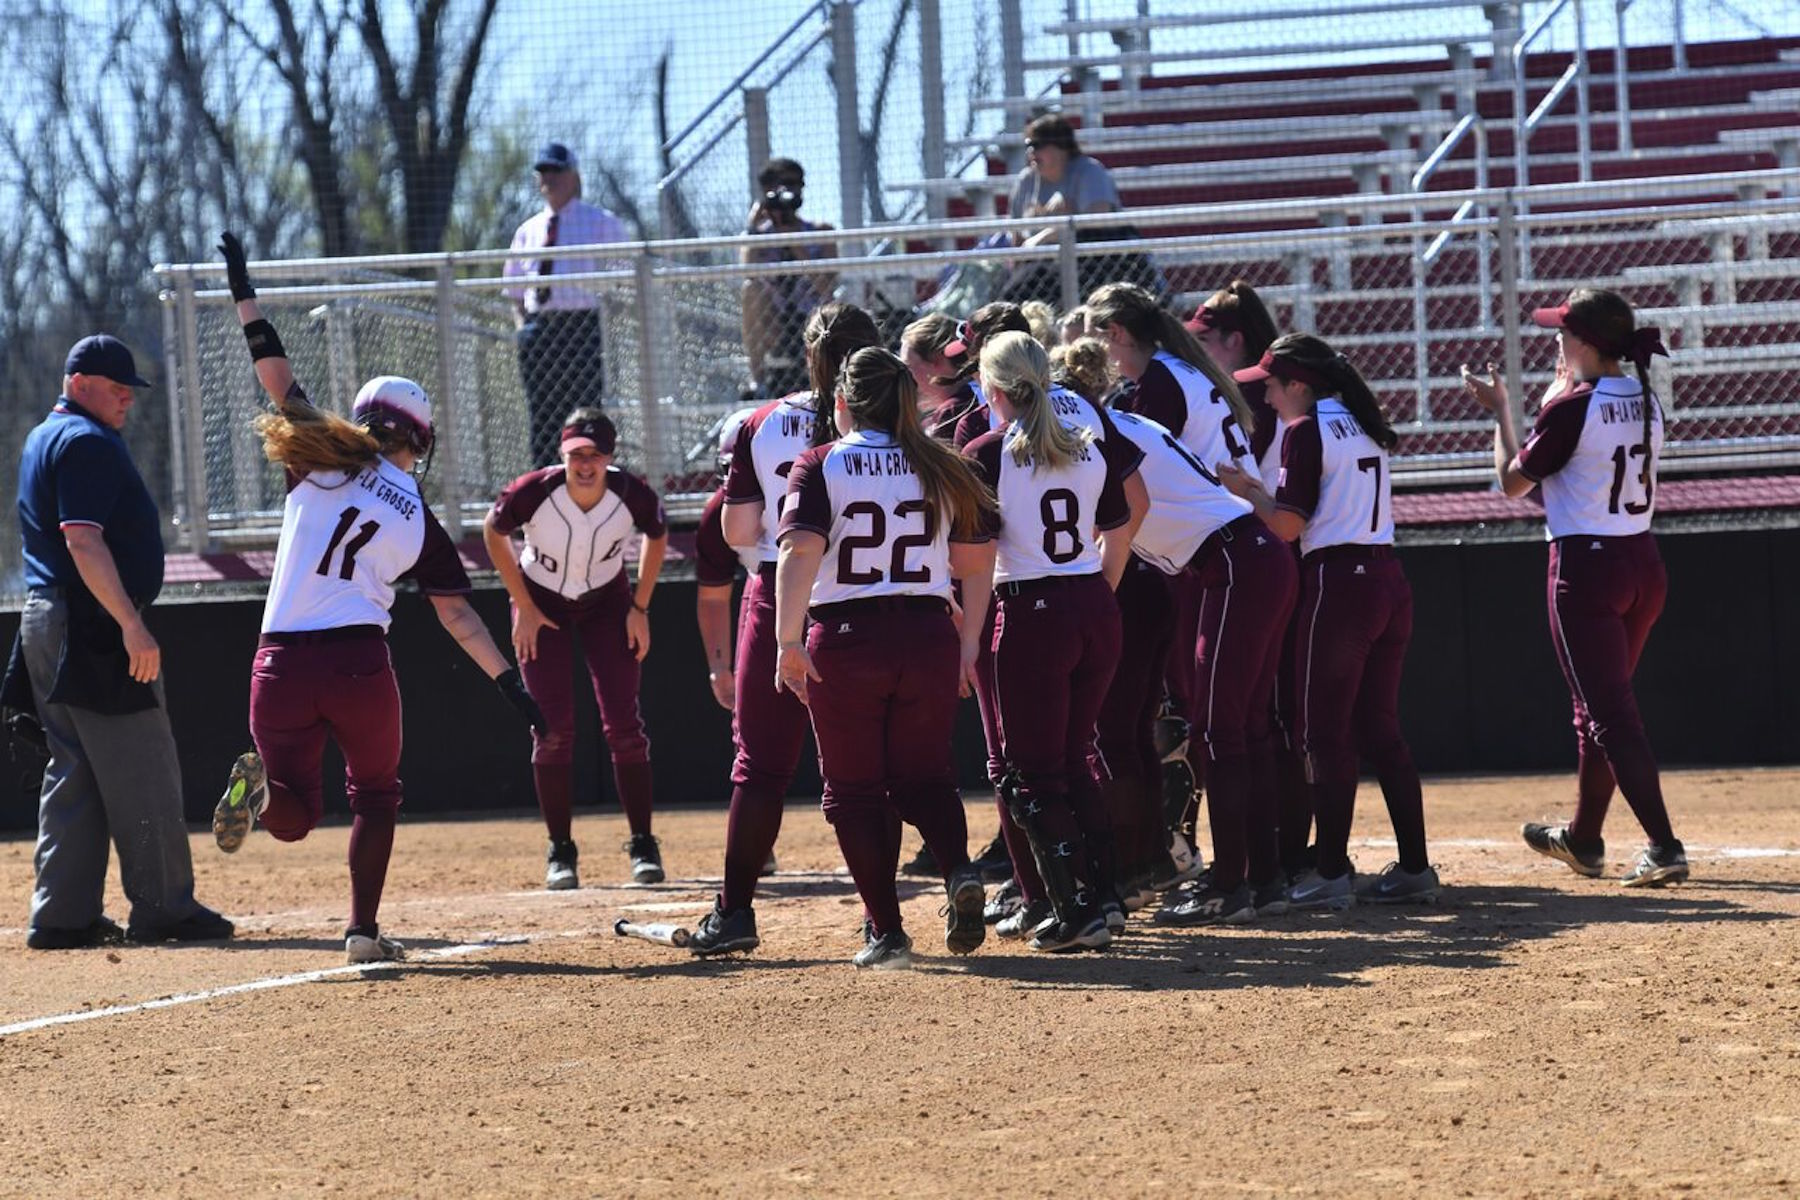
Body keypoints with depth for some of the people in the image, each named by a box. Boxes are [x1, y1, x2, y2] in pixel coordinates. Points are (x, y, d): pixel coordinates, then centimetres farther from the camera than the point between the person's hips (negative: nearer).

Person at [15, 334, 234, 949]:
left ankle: (64, 915, 9)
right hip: (91, 626, -11)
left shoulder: (43, 440, 20)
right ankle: (163, 909, -3)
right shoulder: (86, 443, -13)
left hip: (45, 623, 11)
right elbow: (83, 540, -23)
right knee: (142, 769, -5)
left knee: (75, 771, 11)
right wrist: (131, 625, -27)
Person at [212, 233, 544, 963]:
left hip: (282, 663, 1)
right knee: (375, 795, 21)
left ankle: (263, 783, -26)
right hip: (360, 664, -1)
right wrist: (512, 686, 6)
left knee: (294, 816, 8)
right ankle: (364, 928, 11)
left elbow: (277, 377, 9)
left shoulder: (321, 466, 6)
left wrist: (243, 291, 15)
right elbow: (458, 616, 3)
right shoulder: (421, 520, 5)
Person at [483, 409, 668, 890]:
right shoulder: (534, 493, -29)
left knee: (623, 724, -6)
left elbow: (657, 536, -2)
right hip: (542, 603, -1)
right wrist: (523, 606, -8)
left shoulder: (631, 495, -25)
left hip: (607, 602, 1)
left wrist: (640, 607, -3)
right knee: (554, 729, -5)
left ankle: (643, 845, 3)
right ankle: (560, 852, 4)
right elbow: (493, 532, -8)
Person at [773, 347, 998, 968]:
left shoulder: (820, 466, -3)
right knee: (924, 776, 15)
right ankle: (959, 870, -15)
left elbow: (800, 550, -16)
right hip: (929, 637, 3)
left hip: (845, 638, -3)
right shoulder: (940, 467, 8)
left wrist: (790, 642, -20)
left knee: (855, 787, 8)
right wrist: (969, 642, 15)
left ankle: (886, 930, 4)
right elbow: (978, 560, 7)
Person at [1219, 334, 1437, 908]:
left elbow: (1289, 525, -11)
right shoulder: (1364, 428, 16)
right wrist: (1263, 491, 20)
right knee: (1380, 728, 12)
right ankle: (1415, 868, 10)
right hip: (1389, 582, 8)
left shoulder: (1308, 431, -8)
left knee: (1325, 732, -2)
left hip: (1338, 583, -8)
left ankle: (1331, 873, -3)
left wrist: (1244, 490, 4)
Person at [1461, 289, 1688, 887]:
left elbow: (1513, 480, -2)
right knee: (1600, 707, 21)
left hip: (1586, 569, -8)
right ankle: (1584, 839, 34)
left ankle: (1664, 847, -17)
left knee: (1610, 714, -7)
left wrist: (1500, 411, 10)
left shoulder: (1571, 408, -15)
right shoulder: (1646, 403, 5)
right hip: (1644, 565, 8)